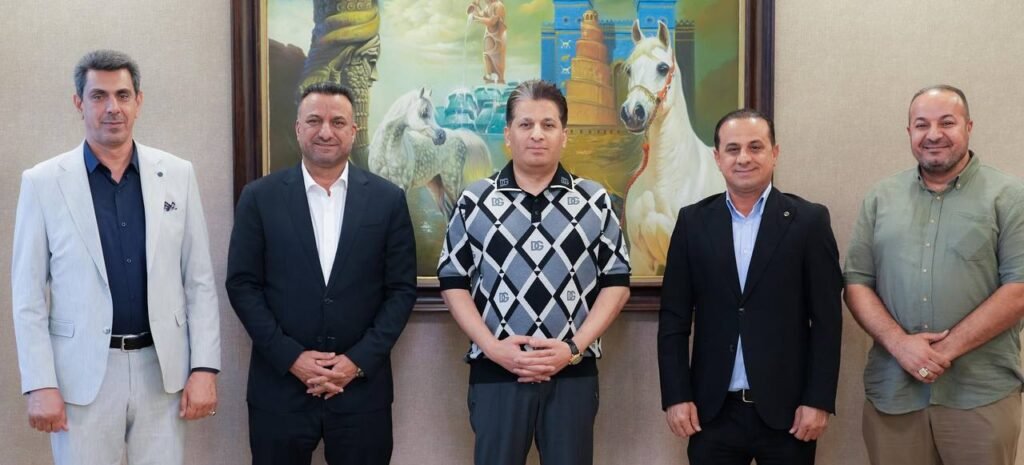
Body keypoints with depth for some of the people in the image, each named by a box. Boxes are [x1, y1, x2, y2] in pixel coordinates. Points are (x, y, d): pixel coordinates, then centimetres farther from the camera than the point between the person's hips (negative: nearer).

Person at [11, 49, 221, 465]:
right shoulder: (43, 182, -2)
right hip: (82, 372, -1)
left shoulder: (177, 174, 3)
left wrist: (204, 367, -2)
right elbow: (28, 294, -1)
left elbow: (200, 281, 4)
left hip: (163, 367, 2)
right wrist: (40, 384, -7)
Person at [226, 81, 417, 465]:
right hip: (280, 385, 0)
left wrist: (359, 360, -8)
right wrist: (291, 357, -9)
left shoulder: (388, 199, 3)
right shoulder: (259, 197, 2)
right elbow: (242, 284, 0)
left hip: (362, 385, 0)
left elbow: (402, 289, 1)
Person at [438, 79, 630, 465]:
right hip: (495, 372, 0)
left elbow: (617, 282, 5)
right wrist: (492, 347, -9)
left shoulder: (595, 202, 5)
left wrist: (574, 347, -8)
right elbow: (453, 282, 4)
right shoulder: (475, 201, 4)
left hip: (574, 373, 1)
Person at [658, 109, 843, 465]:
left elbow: (827, 320, -3)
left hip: (786, 410, -1)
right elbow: (674, 317, 3)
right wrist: (676, 396, -3)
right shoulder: (693, 221, 4)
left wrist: (819, 401, -8)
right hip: (712, 411, 1)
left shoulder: (809, 220, -1)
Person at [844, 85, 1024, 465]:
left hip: (982, 394, -2)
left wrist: (947, 349, -13)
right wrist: (899, 342, -10)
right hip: (891, 391, 3)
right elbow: (856, 282, 6)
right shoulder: (880, 199, 10)